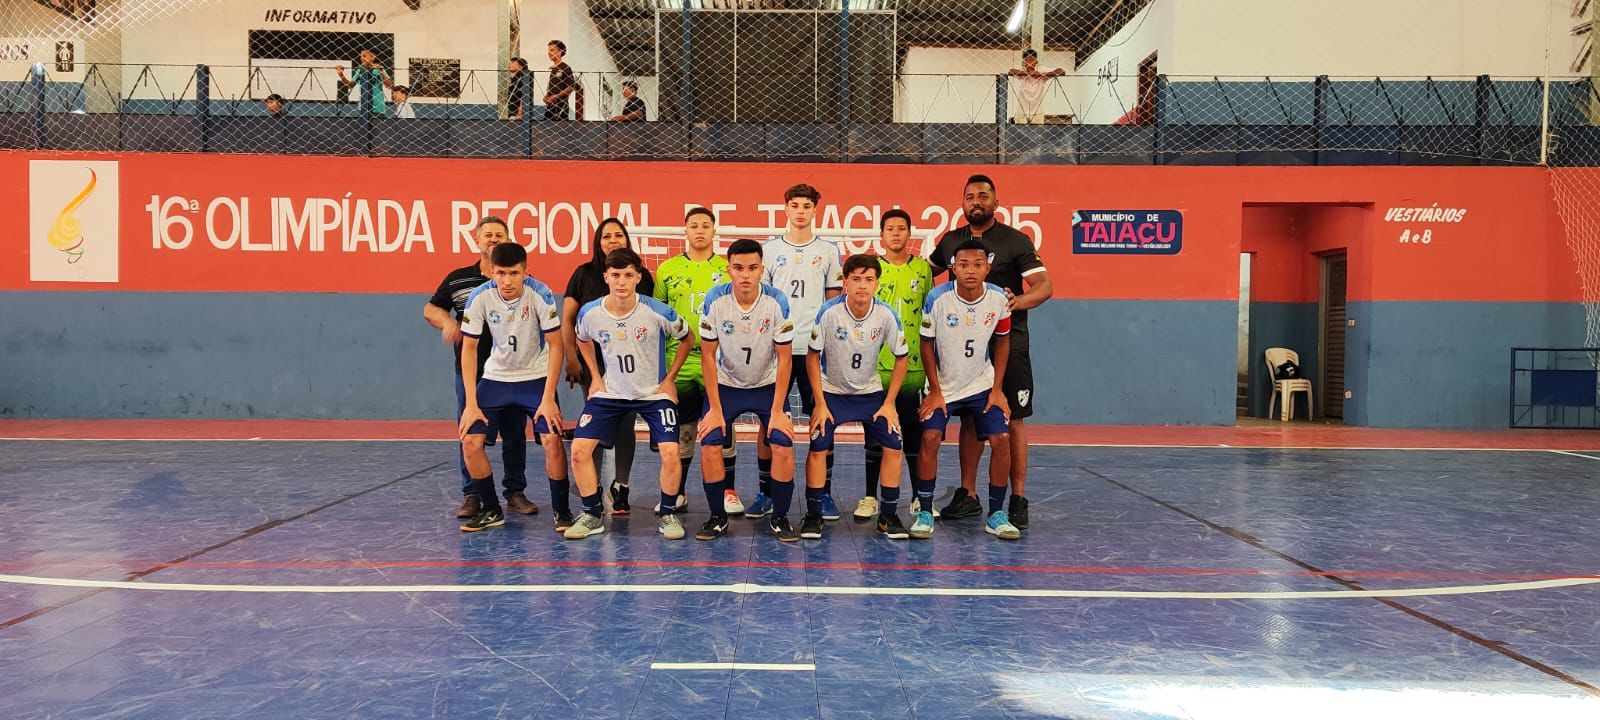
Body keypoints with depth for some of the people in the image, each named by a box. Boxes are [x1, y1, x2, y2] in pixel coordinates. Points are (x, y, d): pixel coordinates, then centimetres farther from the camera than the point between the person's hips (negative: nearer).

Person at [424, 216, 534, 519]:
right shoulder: (457, 279, 7)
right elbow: (430, 308, 15)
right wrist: (446, 321, -6)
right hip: (470, 371, 1)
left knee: (514, 434, 6)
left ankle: (515, 492, 16)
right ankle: (471, 495, 13)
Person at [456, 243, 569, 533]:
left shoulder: (541, 295, -21)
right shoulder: (480, 297, -16)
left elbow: (555, 346, -13)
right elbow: (469, 348, -7)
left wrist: (548, 398, -17)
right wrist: (471, 403, -10)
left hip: (536, 377, -2)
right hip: (495, 377, 2)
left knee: (552, 440, -18)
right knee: (470, 441, -8)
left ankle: (561, 510, 3)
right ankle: (490, 510, 12)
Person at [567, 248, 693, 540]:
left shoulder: (658, 312, -18)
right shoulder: (590, 313, -11)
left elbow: (685, 339, 0)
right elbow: (583, 340, 14)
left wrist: (670, 379, -1)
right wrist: (596, 378, 8)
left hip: (655, 393, -2)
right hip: (610, 393, 2)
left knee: (670, 453, -18)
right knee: (579, 450, -10)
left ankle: (668, 514, 6)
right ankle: (592, 515, 8)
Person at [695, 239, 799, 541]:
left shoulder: (777, 302, -21)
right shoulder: (715, 300, -19)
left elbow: (784, 358, -13)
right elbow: (708, 355, -11)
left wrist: (777, 411, -15)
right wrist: (715, 408, -13)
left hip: (768, 384, 0)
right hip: (726, 384, 1)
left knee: (782, 446, -16)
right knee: (709, 445, -14)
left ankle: (779, 518, 3)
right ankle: (717, 517, 5)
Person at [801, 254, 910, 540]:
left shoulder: (886, 315, -15)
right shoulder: (829, 312, -20)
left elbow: (901, 358, -2)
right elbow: (813, 357, -10)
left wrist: (889, 403, -5)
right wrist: (820, 404, -13)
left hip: (871, 392, 2)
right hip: (832, 391, -2)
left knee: (892, 446, -10)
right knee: (818, 447, -16)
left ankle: (889, 516, 4)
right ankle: (813, 515, 0)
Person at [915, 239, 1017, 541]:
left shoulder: (998, 299, -12)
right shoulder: (937, 298, -19)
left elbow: (1002, 341, 3)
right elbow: (927, 344, -7)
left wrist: (997, 389, -1)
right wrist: (935, 391, -8)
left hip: (982, 386, 2)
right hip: (943, 386, -2)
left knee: (1001, 441, -10)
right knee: (930, 439, -17)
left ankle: (996, 515, 4)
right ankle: (925, 513, -4)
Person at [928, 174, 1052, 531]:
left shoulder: (1016, 241, -3)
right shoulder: (951, 241, 11)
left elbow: (1045, 286, -10)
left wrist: (1019, 302, -31)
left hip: (1008, 343, -4)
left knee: (1013, 420, -3)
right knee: (969, 419, 9)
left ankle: (1018, 500, 2)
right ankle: (967, 495, 18)